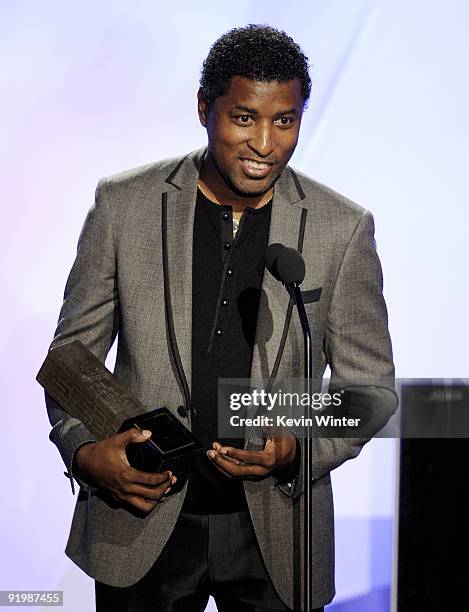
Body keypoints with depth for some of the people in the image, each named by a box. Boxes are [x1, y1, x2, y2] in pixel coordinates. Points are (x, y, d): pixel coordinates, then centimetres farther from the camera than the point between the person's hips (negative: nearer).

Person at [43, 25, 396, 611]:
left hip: (277, 526, 0)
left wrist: (299, 448, -17)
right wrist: (85, 451, -15)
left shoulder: (343, 228, -4)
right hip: (140, 522, 0)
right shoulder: (123, 204, -4)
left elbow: (369, 385, 2)